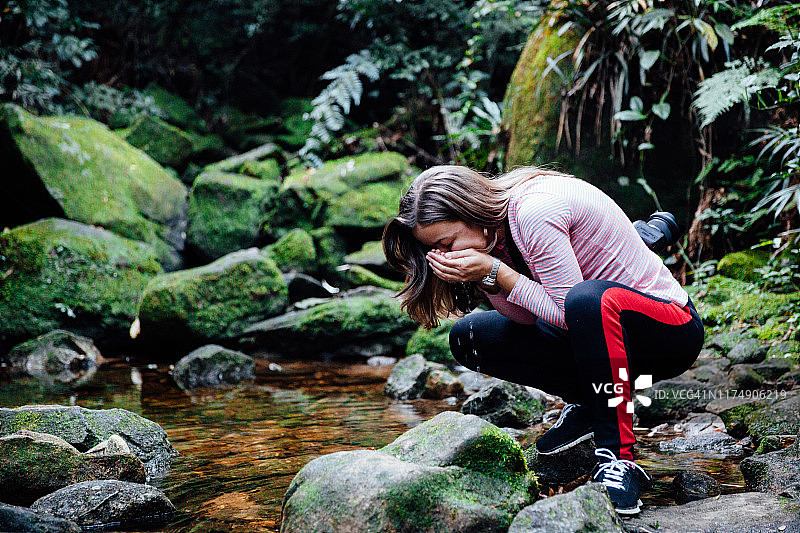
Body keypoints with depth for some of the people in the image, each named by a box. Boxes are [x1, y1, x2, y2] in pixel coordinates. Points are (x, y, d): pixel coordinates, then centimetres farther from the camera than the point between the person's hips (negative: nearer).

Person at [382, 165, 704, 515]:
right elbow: (527, 318, 0)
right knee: (468, 337, 0)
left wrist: (495, 272, -24)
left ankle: (618, 461, -30)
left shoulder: (534, 210, -26)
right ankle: (587, 404, 5)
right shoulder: (496, 229, 0)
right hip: (599, 328, 8)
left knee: (590, 300, -42)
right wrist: (488, 278, -16)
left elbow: (567, 313, -24)